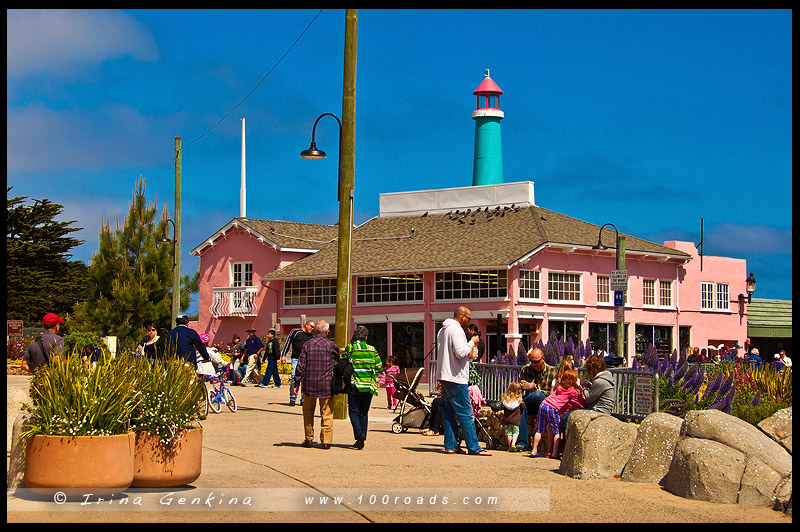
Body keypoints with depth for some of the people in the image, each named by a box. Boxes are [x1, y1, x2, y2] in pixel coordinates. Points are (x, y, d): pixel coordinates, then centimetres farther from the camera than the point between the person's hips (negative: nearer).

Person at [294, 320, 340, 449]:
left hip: (309, 385, 2)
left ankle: (309, 439, 17)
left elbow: (300, 366, -2)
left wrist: (297, 384, 3)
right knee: (327, 413, 4)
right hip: (326, 385, -2)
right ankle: (326, 441, 0)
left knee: (308, 411, 17)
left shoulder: (307, 345, 0)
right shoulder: (331, 345, -4)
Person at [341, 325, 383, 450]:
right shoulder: (372, 350, 4)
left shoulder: (350, 348, -5)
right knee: (364, 413, 12)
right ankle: (361, 440, 11)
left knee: (354, 411, 3)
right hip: (369, 386, 3)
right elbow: (379, 368, 8)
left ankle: (359, 433, -20)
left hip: (355, 385, -3)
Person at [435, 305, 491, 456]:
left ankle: (450, 446, 12)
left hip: (444, 378, 10)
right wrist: (472, 342, -7)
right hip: (456, 377, -10)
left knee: (450, 413, 11)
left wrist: (467, 355, 23)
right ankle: (474, 447, -6)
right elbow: (460, 352, -21)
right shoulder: (456, 329, -12)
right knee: (466, 414, -7)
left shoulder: (442, 330, 18)